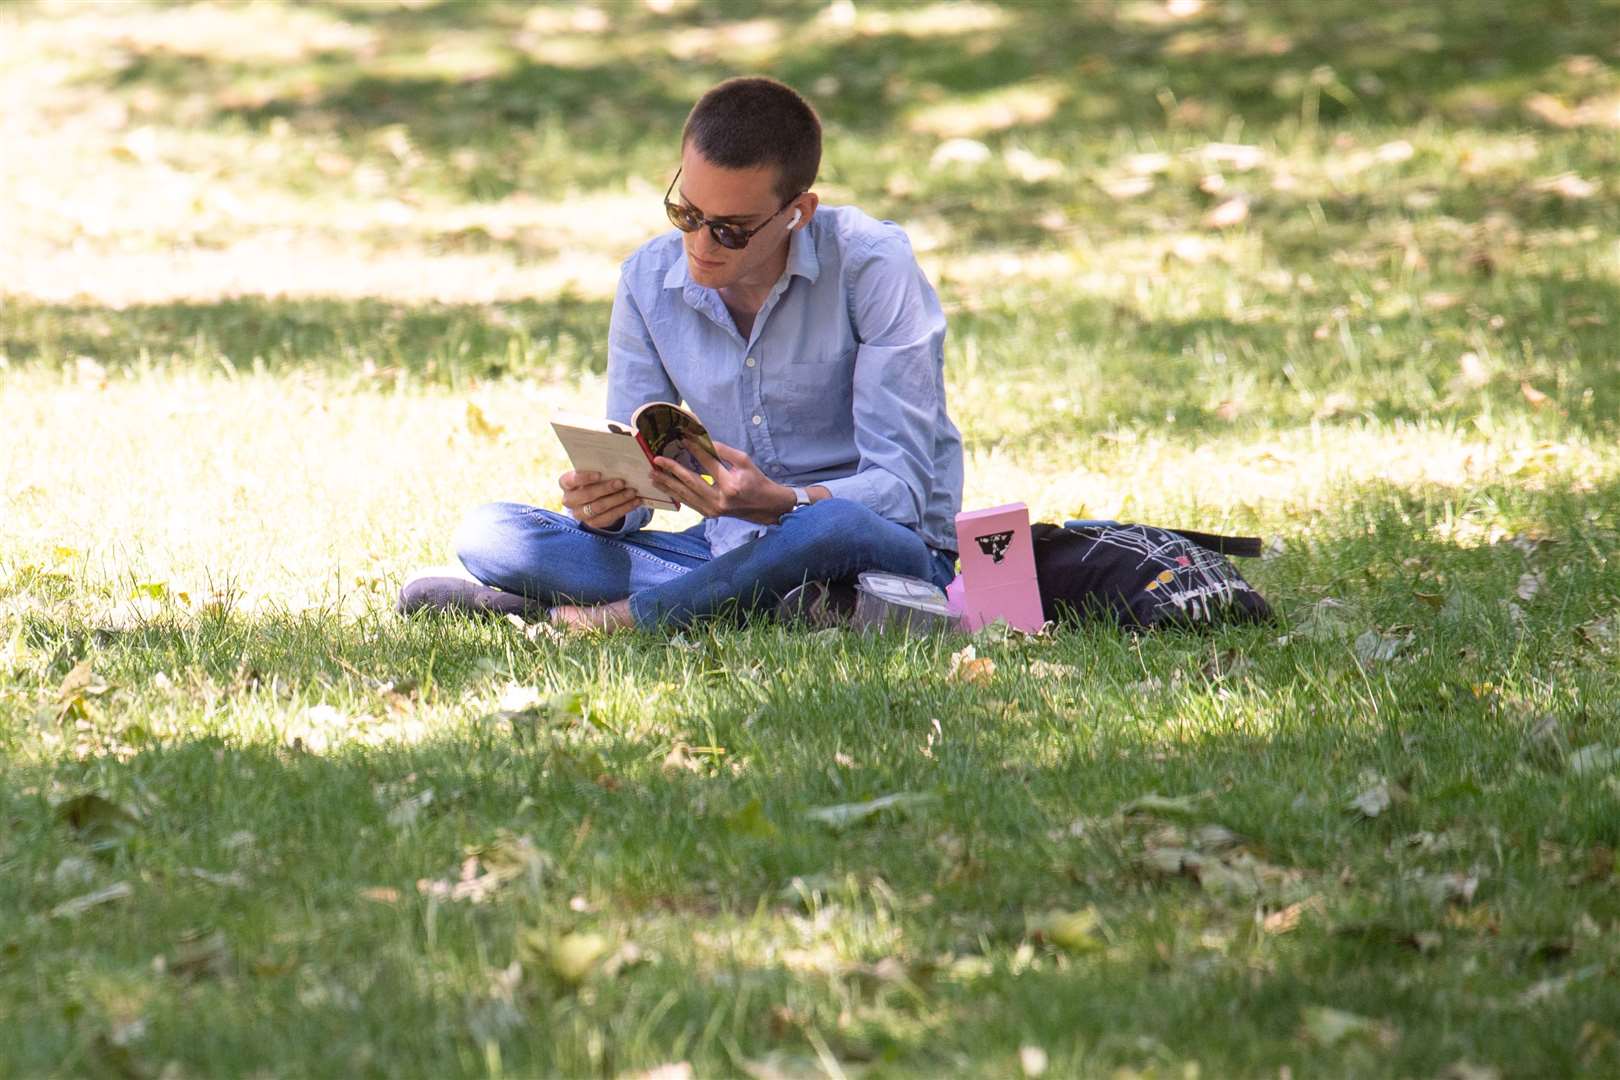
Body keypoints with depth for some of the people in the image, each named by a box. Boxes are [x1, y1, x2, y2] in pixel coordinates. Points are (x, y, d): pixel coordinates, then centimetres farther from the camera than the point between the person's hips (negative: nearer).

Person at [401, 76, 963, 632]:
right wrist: (601, 501, -23)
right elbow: (631, 465, 3)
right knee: (488, 534, -12)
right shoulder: (649, 280, 0)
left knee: (838, 530, -42)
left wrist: (775, 504, -38)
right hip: (729, 547, 4)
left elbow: (902, 486, -19)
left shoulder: (873, 266, -15)